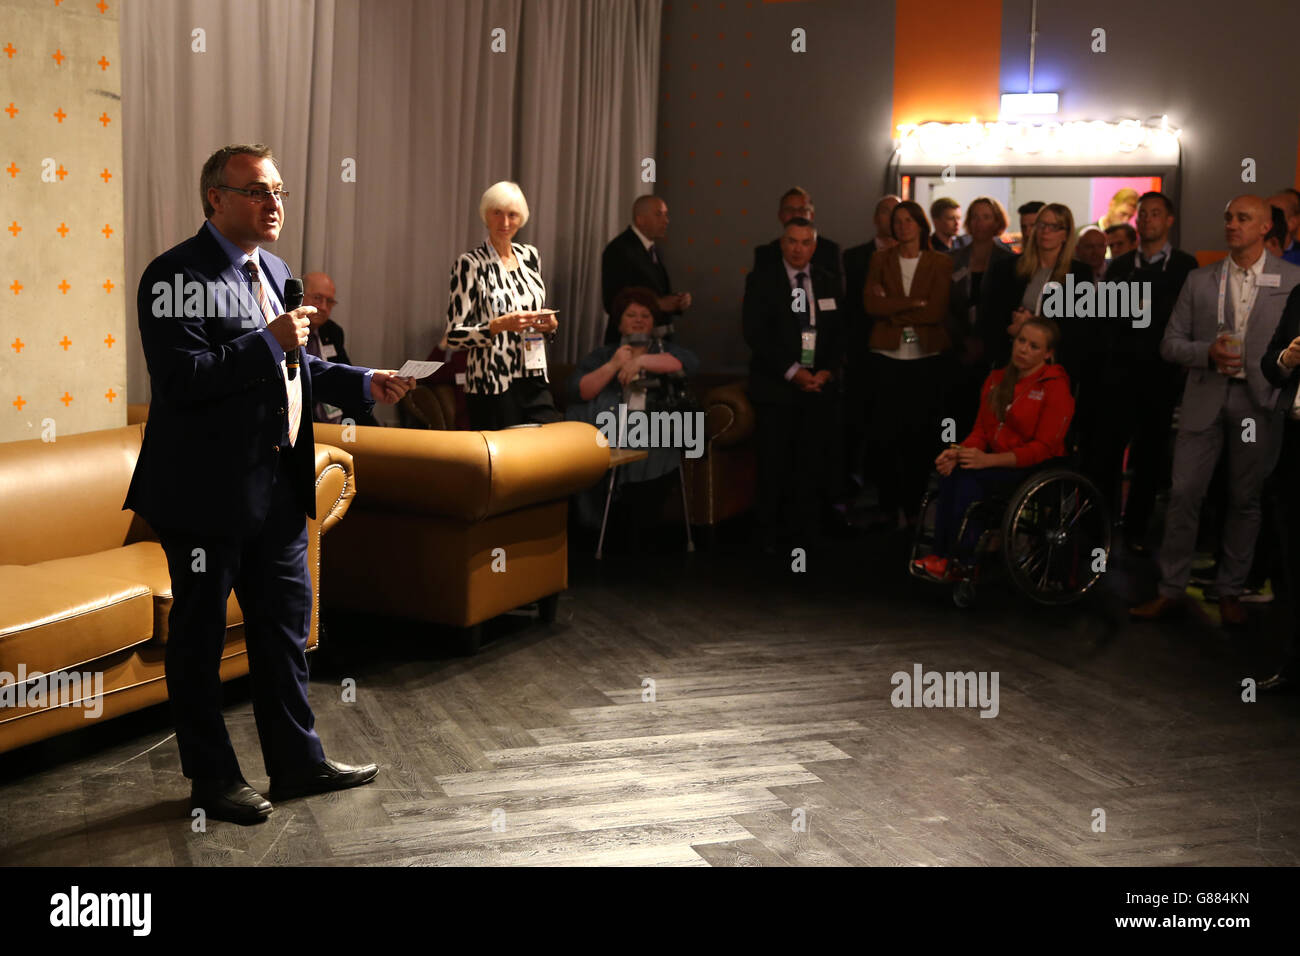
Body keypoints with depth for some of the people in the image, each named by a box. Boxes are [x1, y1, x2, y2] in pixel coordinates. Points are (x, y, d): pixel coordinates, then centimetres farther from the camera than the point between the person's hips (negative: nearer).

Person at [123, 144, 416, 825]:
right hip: (208, 490, -9)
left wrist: (363, 384, 11)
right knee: (199, 634, 7)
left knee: (285, 623, 16)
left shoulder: (273, 271, 14)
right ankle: (212, 778, 21)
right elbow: (179, 378, -25)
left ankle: (297, 761, 30)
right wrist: (269, 341, -24)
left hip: (278, 487, 9)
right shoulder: (176, 276, -14)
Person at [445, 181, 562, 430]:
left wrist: (549, 324, 1)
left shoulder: (530, 256, 11)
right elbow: (454, 336, -9)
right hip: (492, 387, -5)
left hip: (535, 381, 5)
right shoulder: (470, 265, -6)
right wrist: (500, 325, -22)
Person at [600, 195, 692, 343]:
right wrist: (658, 304, -22)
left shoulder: (655, 250, 12)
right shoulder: (618, 249, -14)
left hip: (660, 339, 8)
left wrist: (679, 301, -2)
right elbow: (612, 303, -20)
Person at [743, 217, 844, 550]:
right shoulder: (761, 281, 2)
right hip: (776, 386, -3)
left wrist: (827, 371, -4)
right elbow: (755, 333, -7)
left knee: (812, 463, 1)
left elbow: (839, 335, 13)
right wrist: (791, 372, -13)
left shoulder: (828, 284, 13)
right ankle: (770, 534, 7)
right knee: (775, 463, -4)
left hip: (819, 386, 3)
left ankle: (803, 532, 10)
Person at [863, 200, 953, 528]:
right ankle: (890, 507, 11)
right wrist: (914, 304, -11)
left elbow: (937, 311, -9)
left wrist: (892, 307, -8)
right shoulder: (881, 261, 8)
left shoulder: (940, 263, 4)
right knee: (887, 435, 0)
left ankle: (913, 507, 11)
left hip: (925, 359, -1)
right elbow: (870, 304, -6)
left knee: (920, 435, 0)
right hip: (887, 357, 1)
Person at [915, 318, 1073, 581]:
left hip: (1035, 470, -6)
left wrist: (988, 460, -24)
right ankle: (940, 554, -26)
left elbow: (1043, 449, -14)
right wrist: (959, 452, -12)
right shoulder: (997, 379, 12)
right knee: (950, 472, -26)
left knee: (969, 475, -31)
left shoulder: (1056, 388, -8)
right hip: (996, 463, 6)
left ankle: (959, 562, -24)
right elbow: (981, 430, 12)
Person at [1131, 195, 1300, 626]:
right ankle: (1170, 590, 8)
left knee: (1245, 499, 7)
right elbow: (1171, 344, 6)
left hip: (1259, 402, -1)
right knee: (1184, 493, -2)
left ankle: (1230, 590, 20)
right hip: (1204, 400, 1)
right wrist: (1208, 353, -11)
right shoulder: (1199, 281, 8)